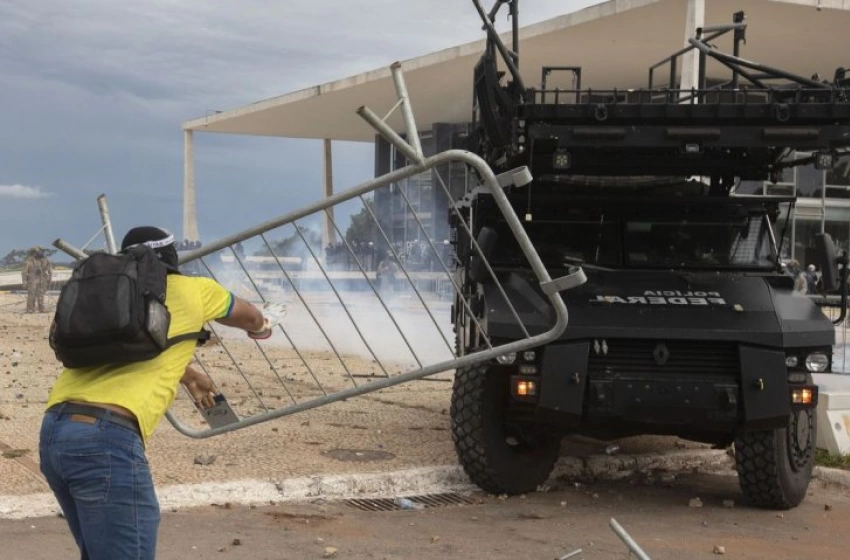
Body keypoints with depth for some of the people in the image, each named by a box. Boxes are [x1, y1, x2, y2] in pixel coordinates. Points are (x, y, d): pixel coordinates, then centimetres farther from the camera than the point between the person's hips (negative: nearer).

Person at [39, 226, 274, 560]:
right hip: (107, 439, -7)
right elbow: (252, 319, 33)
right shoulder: (192, 289, 12)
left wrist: (187, 375, 65)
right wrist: (261, 329, 57)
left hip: (52, 433, 7)